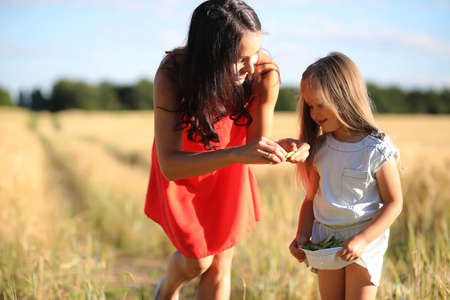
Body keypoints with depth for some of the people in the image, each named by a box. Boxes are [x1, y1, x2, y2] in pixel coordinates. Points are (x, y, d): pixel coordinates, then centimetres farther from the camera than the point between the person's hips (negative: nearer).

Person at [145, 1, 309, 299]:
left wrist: (285, 147, -42)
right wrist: (238, 153, -54)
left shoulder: (265, 74, -32)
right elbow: (170, 165, -41)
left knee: (220, 266, 7)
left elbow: (257, 142, -19)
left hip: (230, 169, 2)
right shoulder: (172, 72, -37)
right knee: (197, 260, 6)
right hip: (180, 168, -2)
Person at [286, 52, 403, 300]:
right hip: (325, 239, 5)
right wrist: (302, 235, -4)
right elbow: (312, 198, 9)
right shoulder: (320, 148, 1)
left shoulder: (377, 150, -15)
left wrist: (363, 239, -20)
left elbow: (394, 203, -11)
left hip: (364, 242, -5)